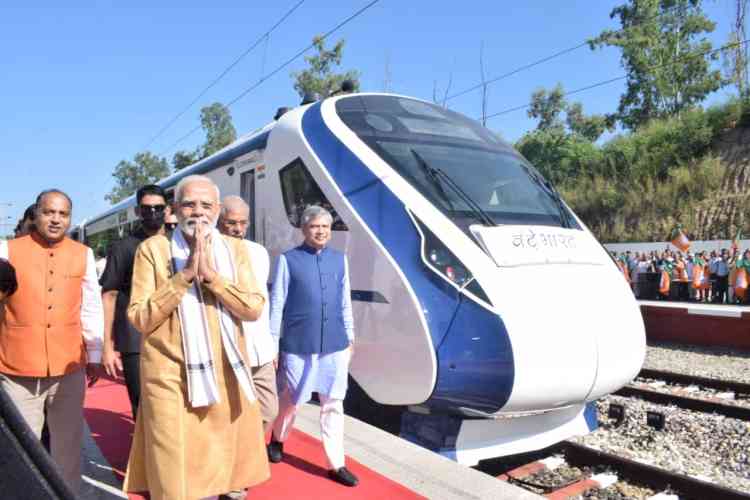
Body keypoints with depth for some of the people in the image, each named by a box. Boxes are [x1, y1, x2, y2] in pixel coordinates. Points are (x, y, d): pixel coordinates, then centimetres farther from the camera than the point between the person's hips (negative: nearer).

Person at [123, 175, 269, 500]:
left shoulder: (235, 250, 5)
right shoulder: (153, 249, -3)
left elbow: (254, 309, -5)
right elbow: (139, 318, -8)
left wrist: (210, 274, -16)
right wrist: (184, 275, -17)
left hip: (225, 375, 3)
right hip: (171, 377, -3)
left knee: (218, 465, 16)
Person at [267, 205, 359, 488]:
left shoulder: (340, 259, 6)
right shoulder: (288, 259, -5)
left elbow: (345, 303, 11)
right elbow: (277, 303, -4)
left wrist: (350, 337, 12)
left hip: (335, 346, 3)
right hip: (298, 346, -3)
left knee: (333, 406, 8)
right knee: (291, 401, 15)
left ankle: (336, 465, 18)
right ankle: (278, 439, 44)